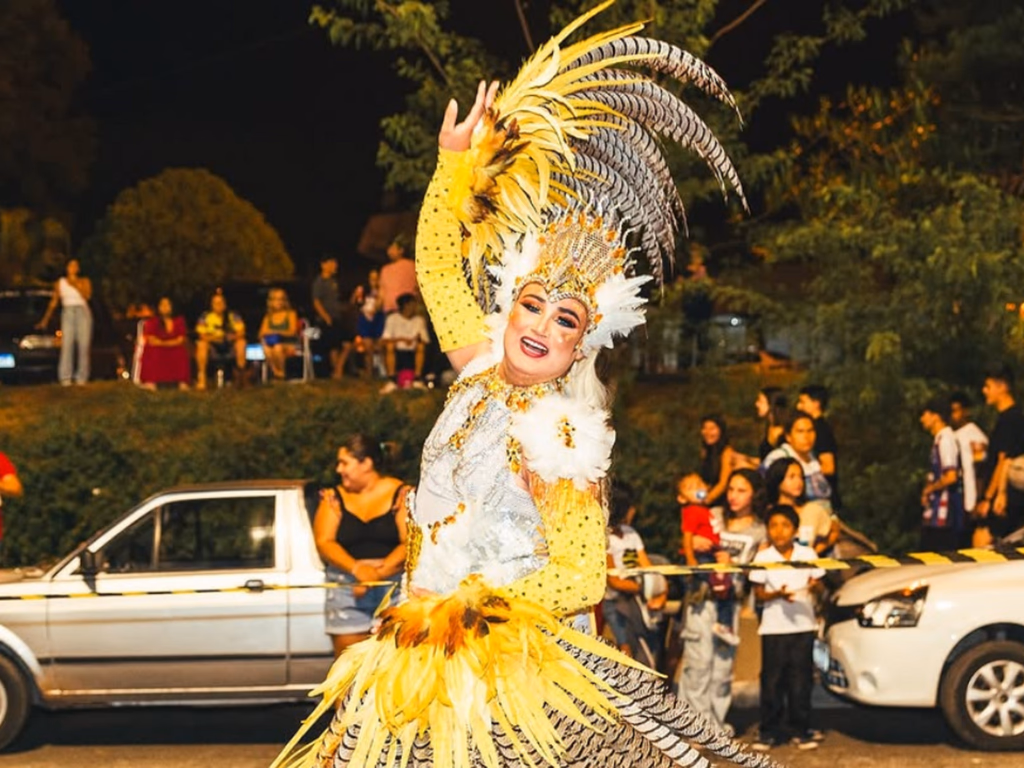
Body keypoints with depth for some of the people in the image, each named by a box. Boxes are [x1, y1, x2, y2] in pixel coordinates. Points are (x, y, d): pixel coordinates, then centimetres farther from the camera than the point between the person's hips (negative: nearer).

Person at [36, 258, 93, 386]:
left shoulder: (85, 282, 11)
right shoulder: (60, 283, 14)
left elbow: (87, 296, -5)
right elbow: (53, 303, 14)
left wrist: (76, 285, -11)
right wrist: (45, 320, 10)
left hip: (83, 312, 0)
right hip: (67, 313, 0)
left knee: (84, 345, -7)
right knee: (67, 345, -13)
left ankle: (81, 377, -4)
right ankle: (65, 377, -16)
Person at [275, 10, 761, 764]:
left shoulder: (563, 440, -14)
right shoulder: (482, 372, 4)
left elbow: (581, 576, -18)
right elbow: (438, 265, 16)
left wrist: (460, 607, -18)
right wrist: (458, 159, 14)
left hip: (515, 664, -6)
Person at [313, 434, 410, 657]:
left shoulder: (400, 494, 3)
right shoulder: (334, 498, 10)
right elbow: (324, 542, -1)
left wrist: (379, 572, -18)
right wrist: (356, 568, -17)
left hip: (393, 585, -2)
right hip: (346, 587, 2)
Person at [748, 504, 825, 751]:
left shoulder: (807, 554, 4)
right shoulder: (762, 558, 0)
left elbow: (819, 584, 7)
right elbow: (759, 594, 1)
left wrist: (814, 586, -16)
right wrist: (777, 595, -18)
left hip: (803, 624, 1)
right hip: (773, 626, -1)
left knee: (801, 678, 3)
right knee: (772, 679, 0)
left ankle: (801, 729, 13)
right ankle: (769, 730, 8)